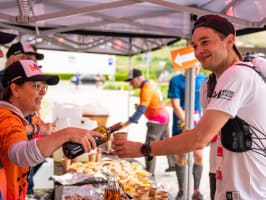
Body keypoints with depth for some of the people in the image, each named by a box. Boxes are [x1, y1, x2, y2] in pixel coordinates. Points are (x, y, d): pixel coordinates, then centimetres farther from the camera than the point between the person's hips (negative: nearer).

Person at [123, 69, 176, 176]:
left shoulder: (146, 88, -21)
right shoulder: (151, 83, 9)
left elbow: (141, 109, -28)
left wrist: (127, 123, -29)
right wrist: (139, 106, 6)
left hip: (157, 120, -10)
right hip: (164, 116, 10)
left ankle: (150, 173, -5)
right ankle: (173, 165, 33)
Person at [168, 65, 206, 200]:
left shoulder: (202, 78, 5)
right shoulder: (176, 80, -8)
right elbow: (175, 105, -12)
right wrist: (186, 123, -21)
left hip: (197, 125, 3)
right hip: (180, 125, -3)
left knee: (198, 156, -1)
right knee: (180, 157, 6)